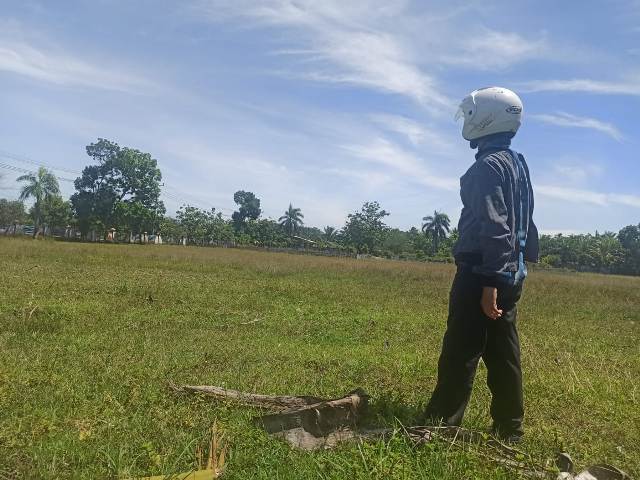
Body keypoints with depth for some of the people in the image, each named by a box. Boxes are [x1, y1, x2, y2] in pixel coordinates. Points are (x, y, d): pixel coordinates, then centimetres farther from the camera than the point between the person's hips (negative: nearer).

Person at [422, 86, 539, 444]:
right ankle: (509, 431, 22)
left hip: (483, 274, -10)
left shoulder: (488, 165, -12)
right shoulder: (518, 164, 18)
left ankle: (439, 427, 7)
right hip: (511, 274, 10)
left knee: (460, 354, -3)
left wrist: (489, 282, -23)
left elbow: (494, 228, -21)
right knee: (503, 355, 13)